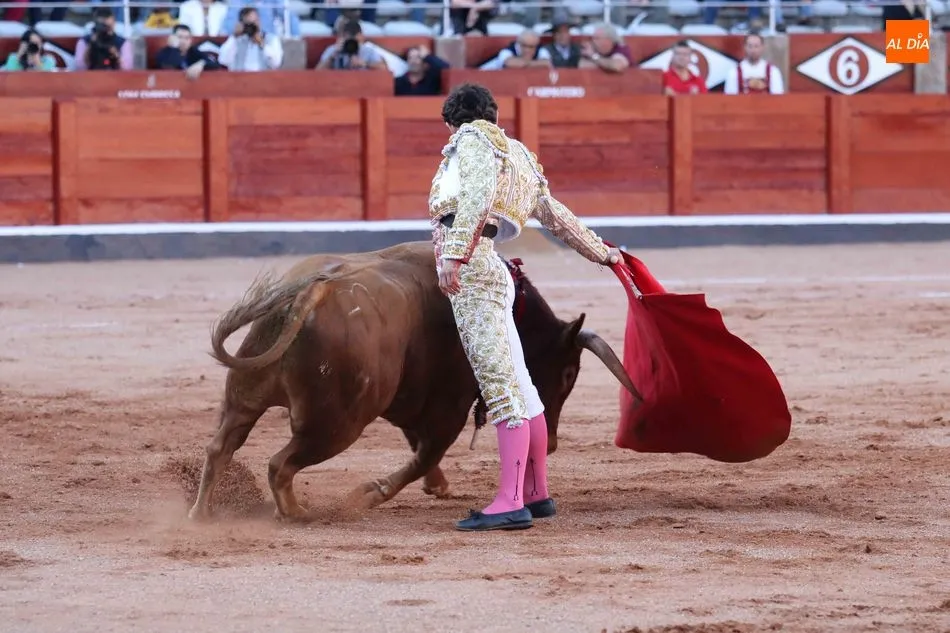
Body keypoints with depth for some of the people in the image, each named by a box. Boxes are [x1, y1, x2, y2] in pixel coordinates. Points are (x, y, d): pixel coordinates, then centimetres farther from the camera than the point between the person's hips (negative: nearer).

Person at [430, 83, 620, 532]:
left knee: (500, 386, -14)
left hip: (469, 271, -9)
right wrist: (600, 252, 49)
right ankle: (536, 495, 24)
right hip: (489, 272, 9)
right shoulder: (520, 159, 26)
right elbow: (558, 217, 35)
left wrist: (454, 253, -24)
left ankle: (510, 503, -20)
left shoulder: (474, 138, 3)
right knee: (517, 387, 15)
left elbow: (477, 193, -16)